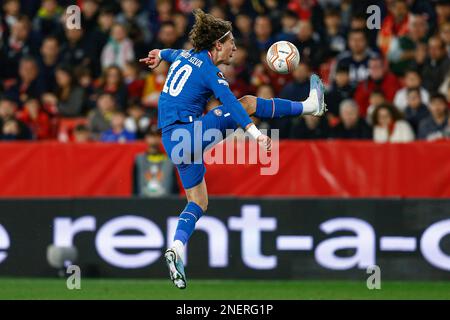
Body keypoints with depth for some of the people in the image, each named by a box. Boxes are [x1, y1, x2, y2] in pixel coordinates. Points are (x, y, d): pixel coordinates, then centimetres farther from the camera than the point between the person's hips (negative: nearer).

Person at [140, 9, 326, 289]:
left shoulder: (184, 57, 14)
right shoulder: (210, 72, -11)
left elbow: (172, 54, 39)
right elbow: (231, 105, -23)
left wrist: (160, 54, 62)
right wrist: (256, 134, -33)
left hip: (171, 139, 8)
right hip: (190, 131, -8)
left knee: (199, 202, 11)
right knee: (248, 103, -1)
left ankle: (177, 248, -8)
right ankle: (310, 105, 10)